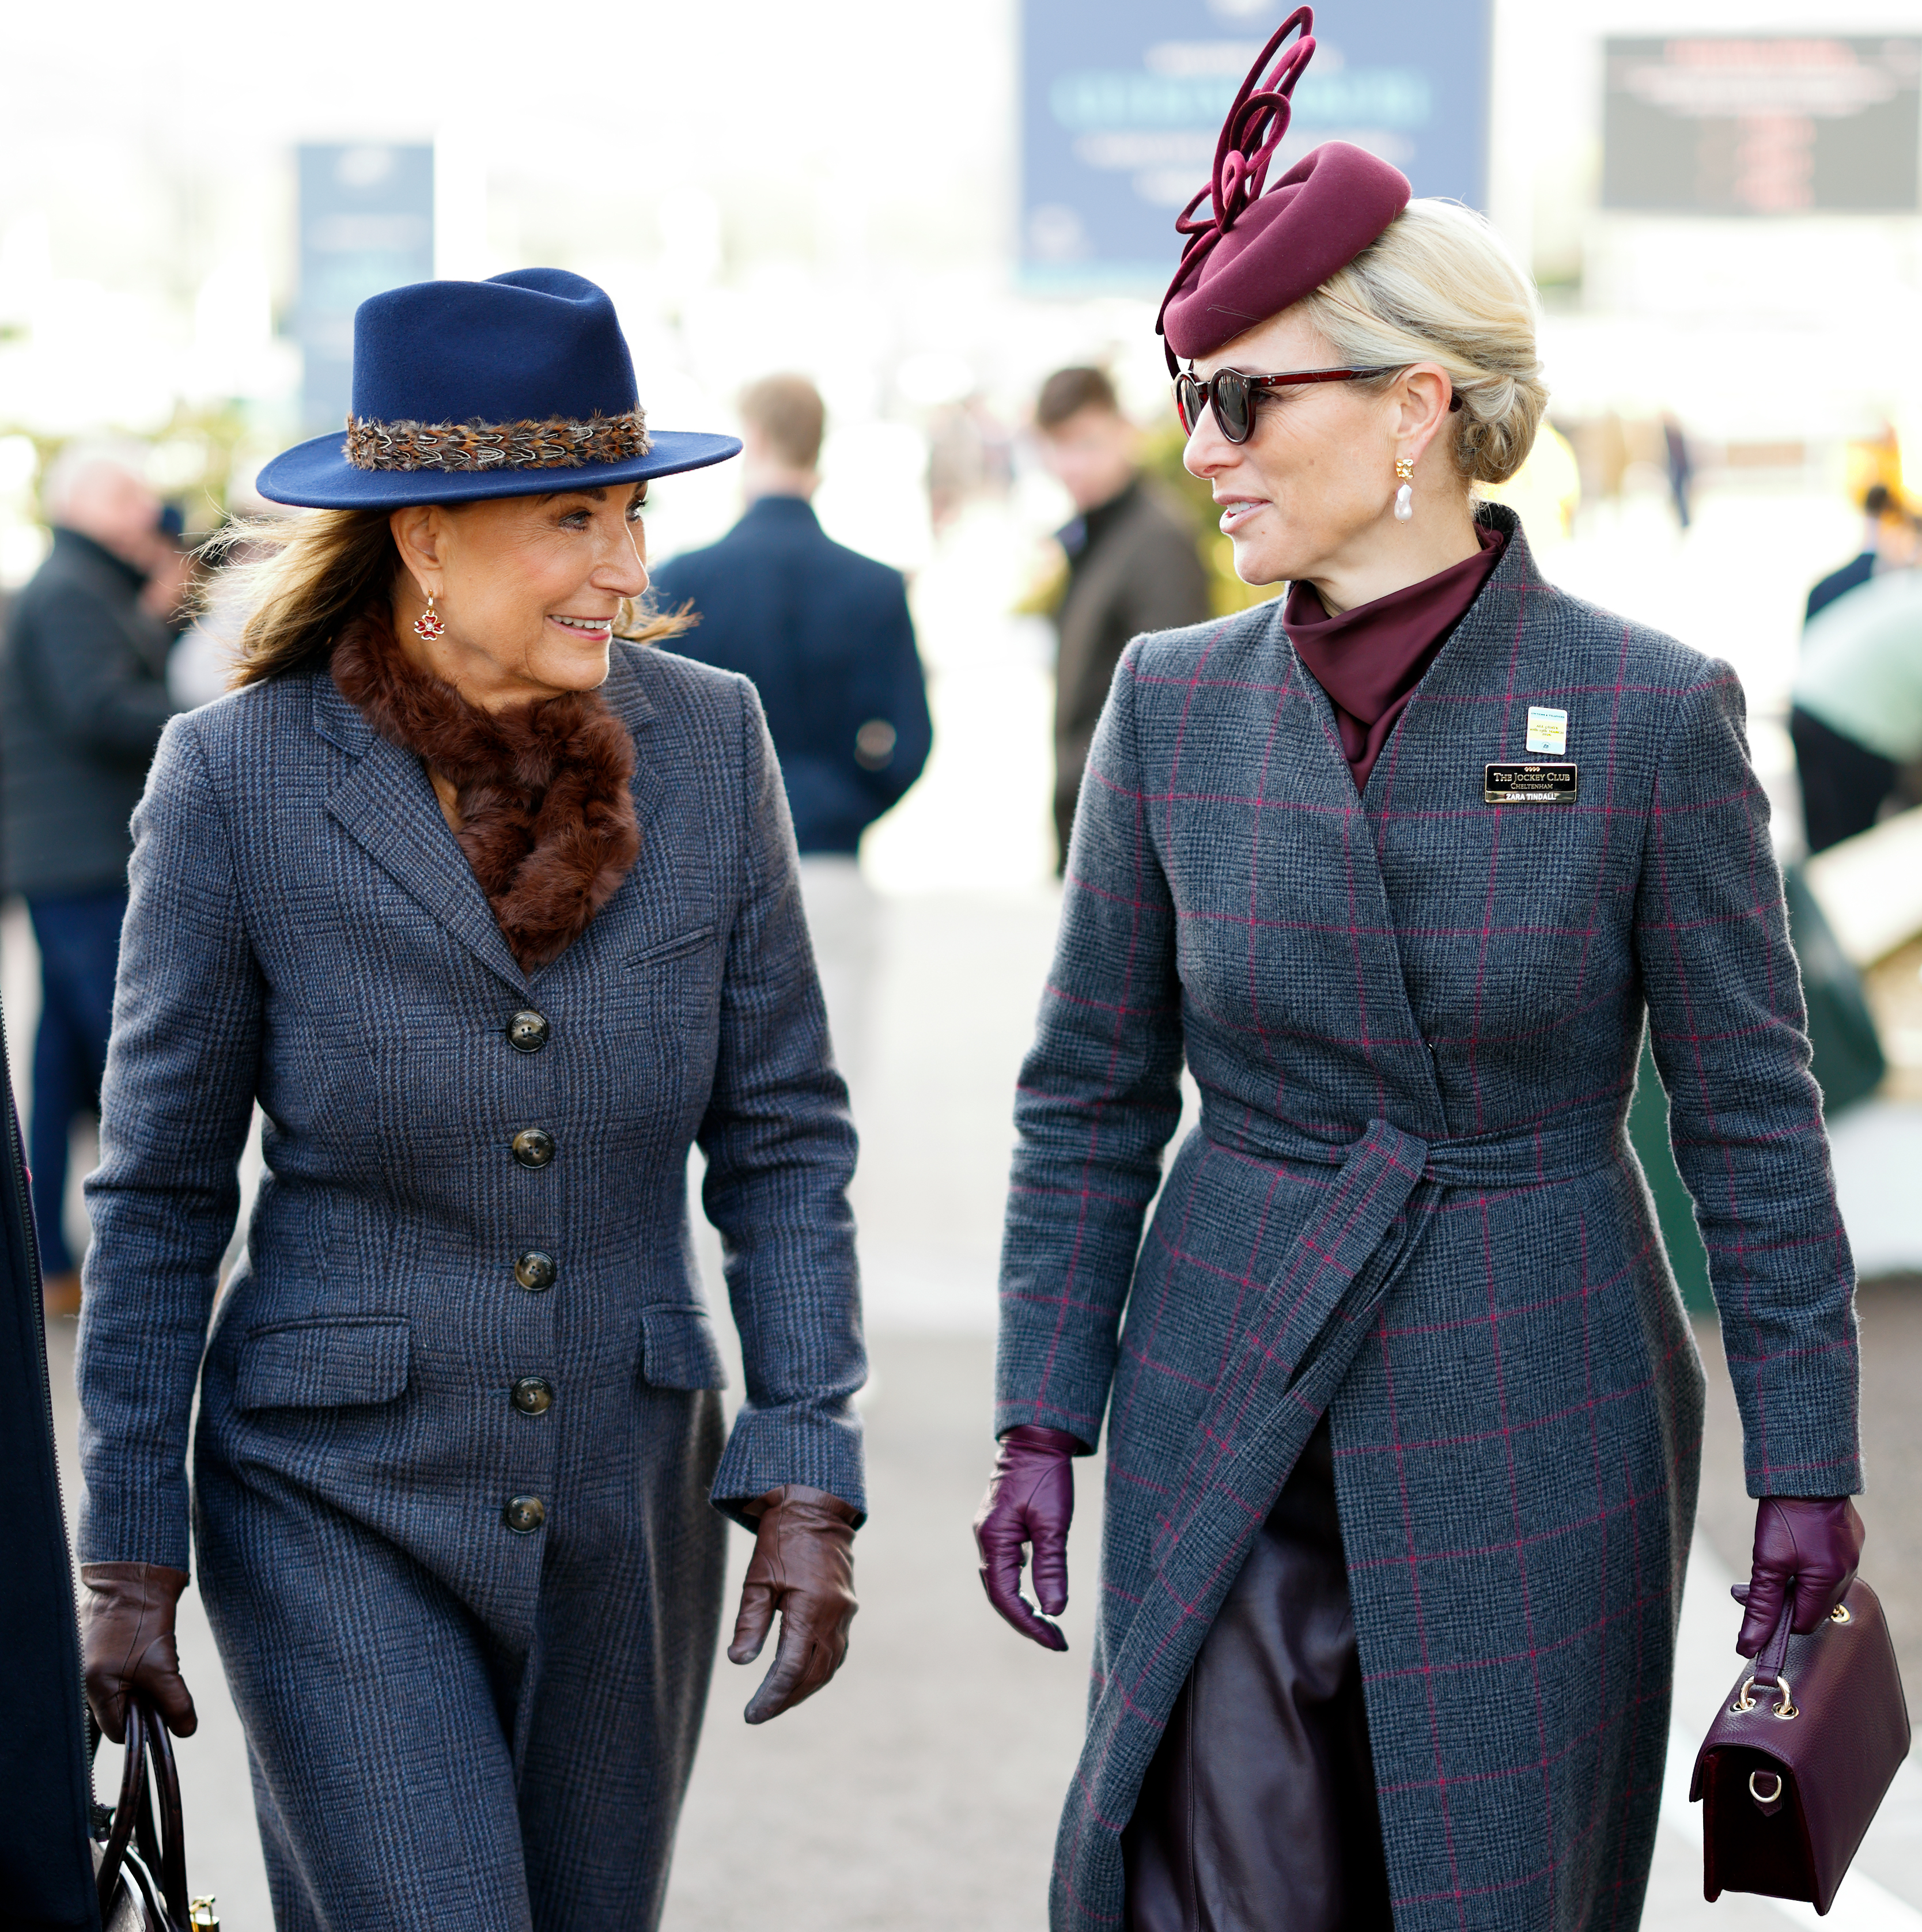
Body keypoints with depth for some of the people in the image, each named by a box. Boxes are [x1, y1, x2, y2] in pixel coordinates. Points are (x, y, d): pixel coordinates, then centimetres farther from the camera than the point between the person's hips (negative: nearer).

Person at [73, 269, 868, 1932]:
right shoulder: (238, 779, -10)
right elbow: (159, 1197, -4)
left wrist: (809, 1479, -5)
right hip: (340, 1509, -3)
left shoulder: (707, 741, -3)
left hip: (628, 1502, 3)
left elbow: (782, 1137, 2)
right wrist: (131, 1562, -3)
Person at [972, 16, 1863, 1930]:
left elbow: (1750, 1119, -3)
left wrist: (1805, 1460, -2)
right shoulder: (1177, 706, 0)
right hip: (1227, 1422, 2)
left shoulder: (1652, 714, -9)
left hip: (1533, 1438, -2)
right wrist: (1041, 1424, 3)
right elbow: (1089, 1098, 7)